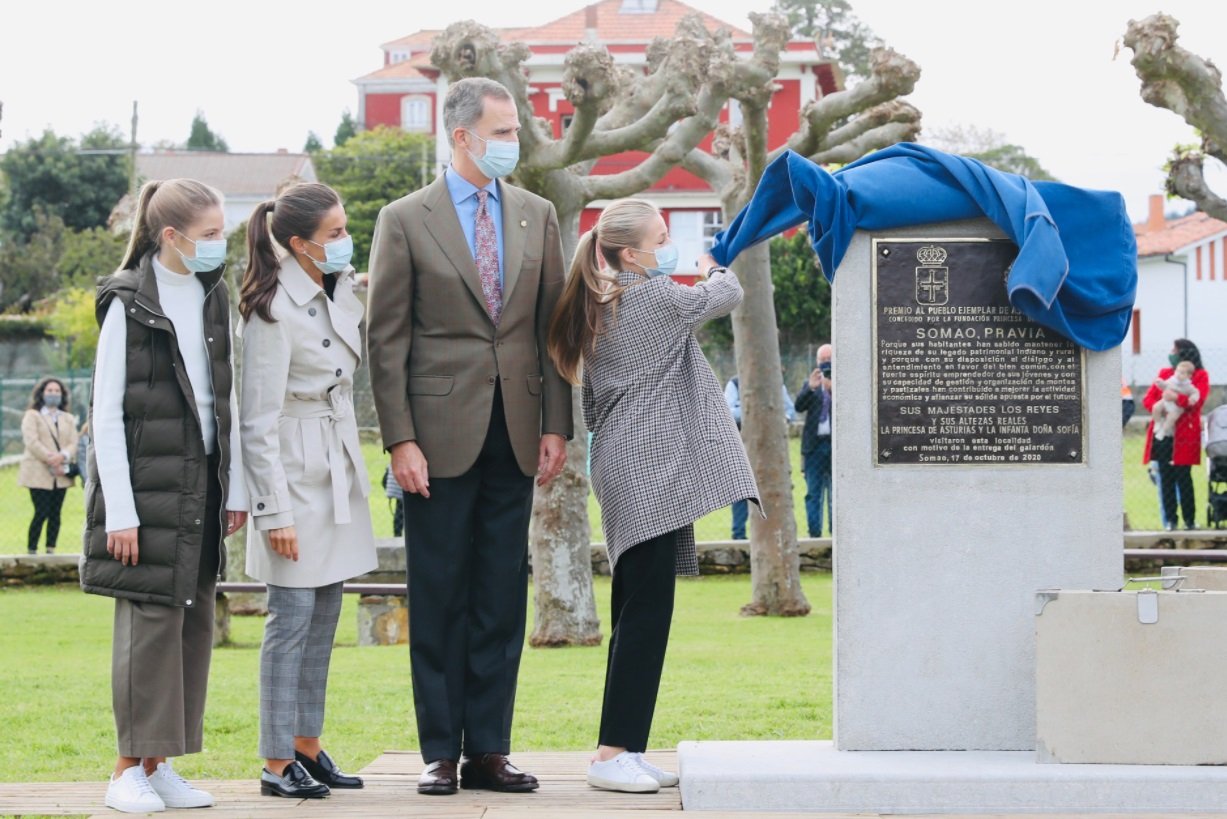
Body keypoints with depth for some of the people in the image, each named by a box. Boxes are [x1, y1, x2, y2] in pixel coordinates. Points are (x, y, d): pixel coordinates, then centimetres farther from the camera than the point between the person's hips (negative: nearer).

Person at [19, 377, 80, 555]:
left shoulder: (68, 419, 19)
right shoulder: (32, 416, 5)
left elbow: (73, 443, 6)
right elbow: (32, 442, -9)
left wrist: (62, 457, -16)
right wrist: (50, 461, -18)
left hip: (61, 475, 5)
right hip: (38, 473, -5)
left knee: (55, 514, 2)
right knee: (42, 513, -12)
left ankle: (51, 551, 5)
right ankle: (31, 551, -6)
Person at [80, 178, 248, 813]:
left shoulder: (214, 298, 11)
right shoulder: (129, 304, -7)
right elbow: (106, 412, -9)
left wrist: (235, 488, 10)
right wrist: (119, 510, -14)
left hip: (202, 484, 6)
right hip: (146, 481, -6)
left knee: (193, 620, 5)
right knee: (150, 619, -9)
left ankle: (159, 764, 13)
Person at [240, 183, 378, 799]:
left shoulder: (341, 289, 8)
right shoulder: (273, 310, -16)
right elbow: (258, 423, -17)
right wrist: (275, 512, -18)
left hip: (339, 470, 8)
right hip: (295, 472, -8)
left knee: (325, 616, 11)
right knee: (293, 616, -5)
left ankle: (308, 746, 19)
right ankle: (277, 764, 2)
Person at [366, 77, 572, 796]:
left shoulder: (537, 216, 10)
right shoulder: (405, 221, -2)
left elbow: (552, 326, 11)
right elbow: (387, 339, -3)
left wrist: (556, 425, 4)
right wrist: (400, 439, -10)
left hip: (515, 435, 4)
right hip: (441, 433, -3)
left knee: (503, 596, 6)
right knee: (439, 598, 2)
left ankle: (489, 749, 12)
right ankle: (441, 751, 9)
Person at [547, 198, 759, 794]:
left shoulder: (599, 309, 16)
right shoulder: (657, 297, -9)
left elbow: (592, 405, 21)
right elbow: (727, 295, 4)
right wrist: (713, 267, 24)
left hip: (624, 471, 9)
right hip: (652, 470, -9)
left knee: (635, 611, 10)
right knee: (647, 610, -10)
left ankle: (624, 750, 12)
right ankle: (613, 752, -11)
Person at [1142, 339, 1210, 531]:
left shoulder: (1200, 376, 5)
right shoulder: (1164, 373, 16)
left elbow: (1197, 400, -11)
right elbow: (1148, 399, 10)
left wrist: (1176, 398, -26)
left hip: (1184, 435, -4)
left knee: (1183, 477, -5)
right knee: (1166, 477, 2)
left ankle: (1190, 519, 4)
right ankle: (1169, 520, 7)